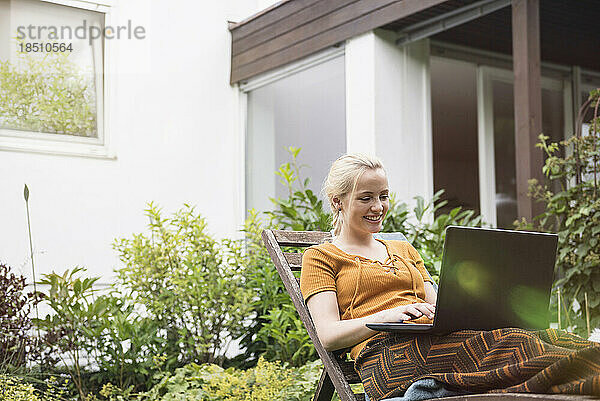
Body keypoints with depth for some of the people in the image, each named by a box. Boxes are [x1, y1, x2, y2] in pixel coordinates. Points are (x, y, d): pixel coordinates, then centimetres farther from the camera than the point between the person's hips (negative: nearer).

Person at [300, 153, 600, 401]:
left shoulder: (404, 250, 31)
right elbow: (328, 334, -1)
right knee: (518, 343, -33)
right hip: (388, 353, -5)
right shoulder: (320, 257, 12)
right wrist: (389, 315, -16)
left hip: (439, 341, 6)